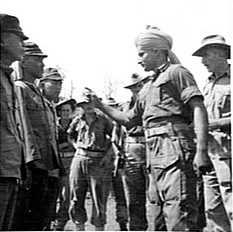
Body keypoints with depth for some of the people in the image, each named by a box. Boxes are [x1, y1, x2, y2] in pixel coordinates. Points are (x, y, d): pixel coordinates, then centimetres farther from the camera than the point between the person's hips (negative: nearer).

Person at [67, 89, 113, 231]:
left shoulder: (103, 120, 1)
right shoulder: (77, 121, 10)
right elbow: (70, 136, 27)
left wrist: (108, 154, -2)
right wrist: (76, 146, 11)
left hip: (99, 162, -3)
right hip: (79, 160, 3)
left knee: (99, 202, -2)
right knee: (76, 200, 4)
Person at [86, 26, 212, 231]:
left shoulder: (177, 72, 2)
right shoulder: (147, 88, 26)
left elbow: (199, 109, -10)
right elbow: (129, 120, 33)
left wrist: (201, 151, -21)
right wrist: (100, 105, 27)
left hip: (174, 147, -8)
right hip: (156, 153, 8)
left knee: (179, 213, -16)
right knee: (169, 212, 8)